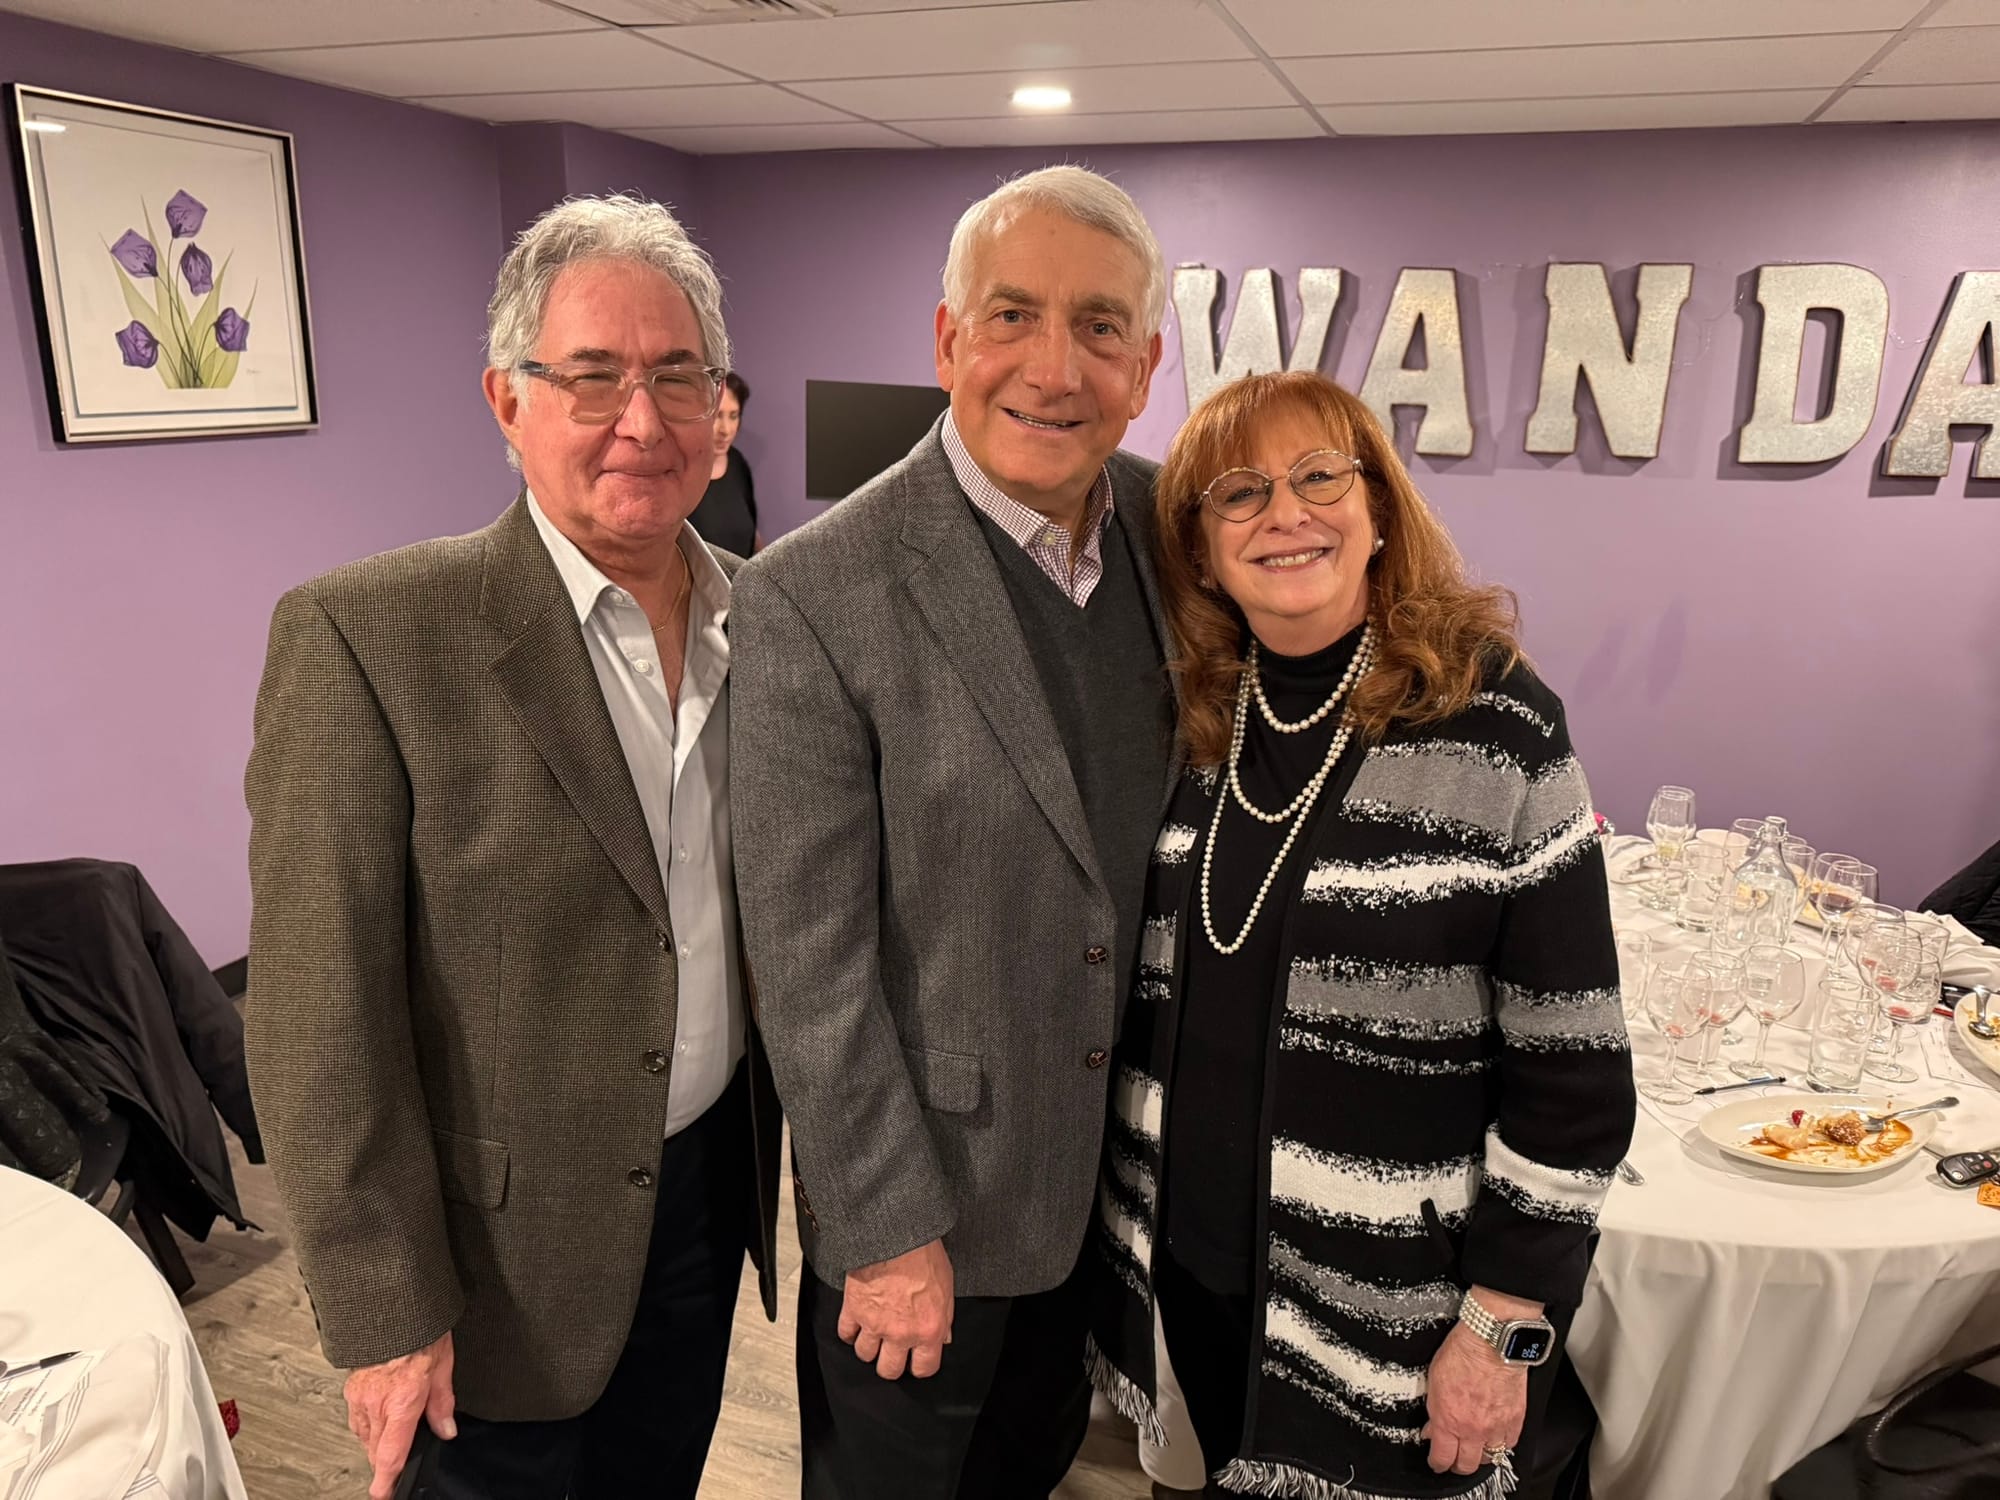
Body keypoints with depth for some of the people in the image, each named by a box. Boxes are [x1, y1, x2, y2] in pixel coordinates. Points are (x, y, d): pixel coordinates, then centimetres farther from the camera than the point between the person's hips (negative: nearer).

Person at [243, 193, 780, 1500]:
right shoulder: (365, 636, -19)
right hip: (509, 1242, -4)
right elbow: (321, 1019, -17)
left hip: (716, 1184, 5)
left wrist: (789, 1147, 8)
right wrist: (385, 1312, -13)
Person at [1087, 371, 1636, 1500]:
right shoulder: (1188, 721, -2)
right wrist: (1124, 1216, 10)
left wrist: (1505, 1326, -11)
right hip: (1188, 1266, 4)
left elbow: (1572, 1067, -13)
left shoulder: (1493, 722, -16)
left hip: (1392, 1321, -4)